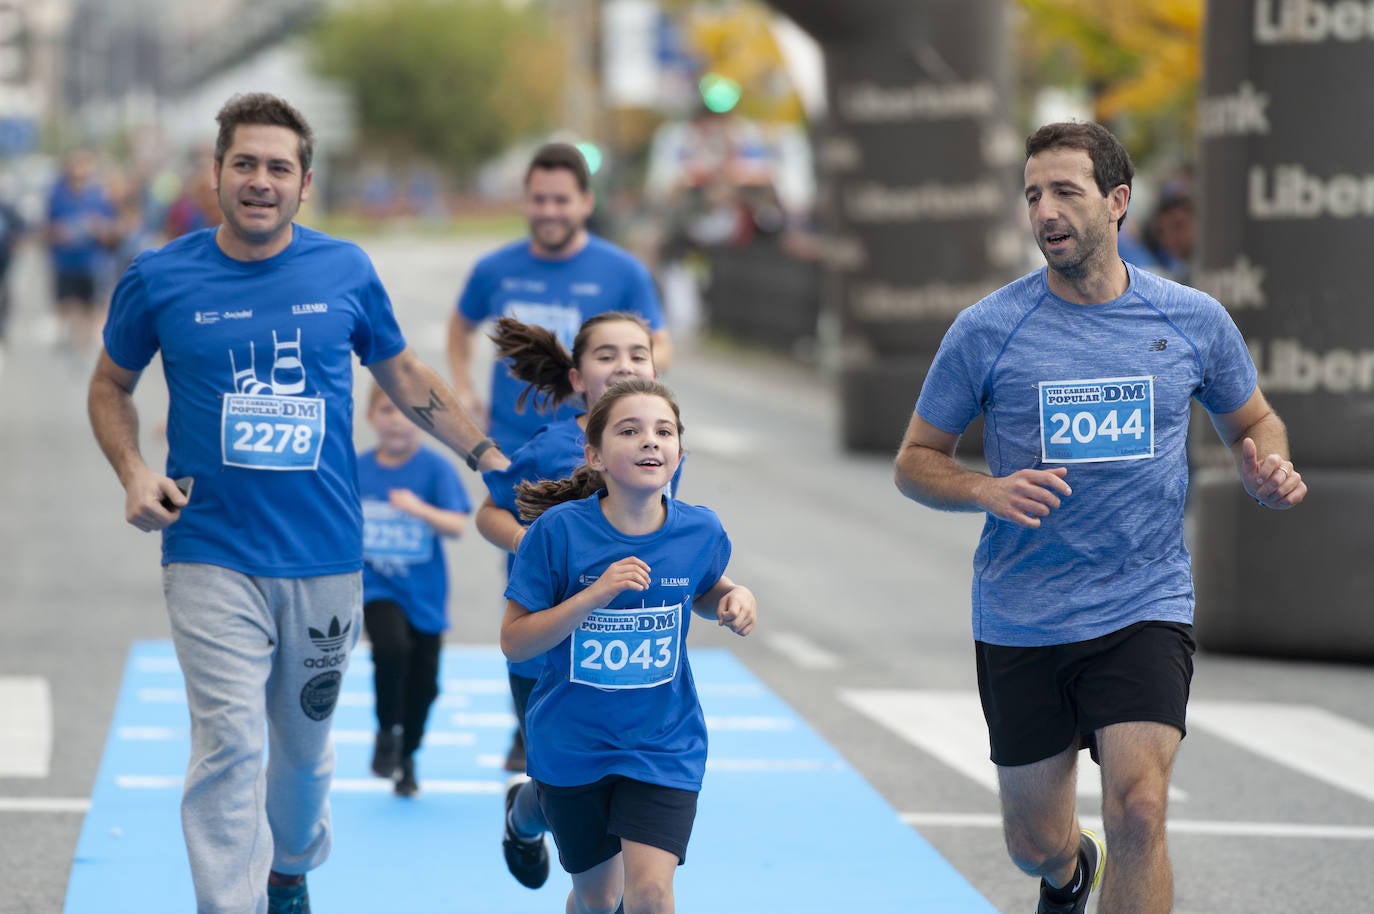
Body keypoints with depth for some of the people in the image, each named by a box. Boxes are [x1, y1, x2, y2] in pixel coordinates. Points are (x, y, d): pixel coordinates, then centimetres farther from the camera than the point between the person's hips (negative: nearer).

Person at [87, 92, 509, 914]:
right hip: (212, 559, -2)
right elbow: (111, 386, 11)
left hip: (326, 558, 2)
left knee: (304, 745, 15)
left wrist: (489, 455, 12)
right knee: (230, 746, -13)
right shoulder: (160, 280, -3)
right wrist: (134, 472, -6)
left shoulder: (347, 272, 1)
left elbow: (403, 374, 16)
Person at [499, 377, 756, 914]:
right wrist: (595, 594, -28)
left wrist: (735, 600, -9)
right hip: (572, 745, -1)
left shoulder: (699, 531, -9)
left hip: (664, 744, 1)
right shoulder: (560, 530, -17)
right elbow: (514, 643, -14)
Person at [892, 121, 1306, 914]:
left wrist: (1268, 471, -6)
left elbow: (1253, 421, 17)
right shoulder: (985, 331, -5)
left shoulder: (1194, 321, 0)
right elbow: (917, 460, 3)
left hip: (1146, 610, 0)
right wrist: (987, 491, -18)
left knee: (1138, 811, -20)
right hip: (1021, 622, 1)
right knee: (1036, 843, 12)